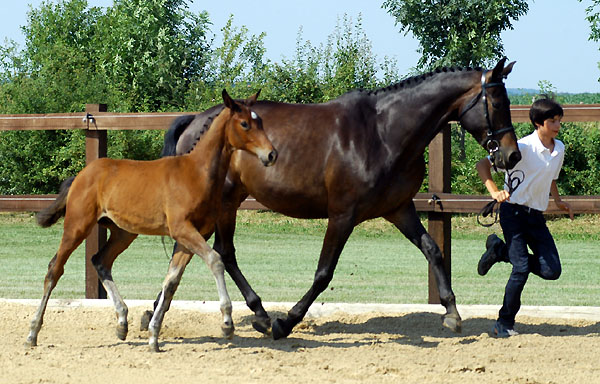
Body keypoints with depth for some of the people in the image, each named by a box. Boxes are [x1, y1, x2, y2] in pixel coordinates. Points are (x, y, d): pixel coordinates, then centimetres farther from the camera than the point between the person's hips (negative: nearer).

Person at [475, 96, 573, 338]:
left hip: (537, 216, 6)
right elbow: (483, 165, -16)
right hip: (514, 211, -6)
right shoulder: (524, 147, -14)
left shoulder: (559, 148, 7)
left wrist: (557, 200, 13)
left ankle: (500, 250, 18)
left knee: (551, 270, -4)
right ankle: (504, 323, 4)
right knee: (522, 268, -14)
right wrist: (494, 192, -28)